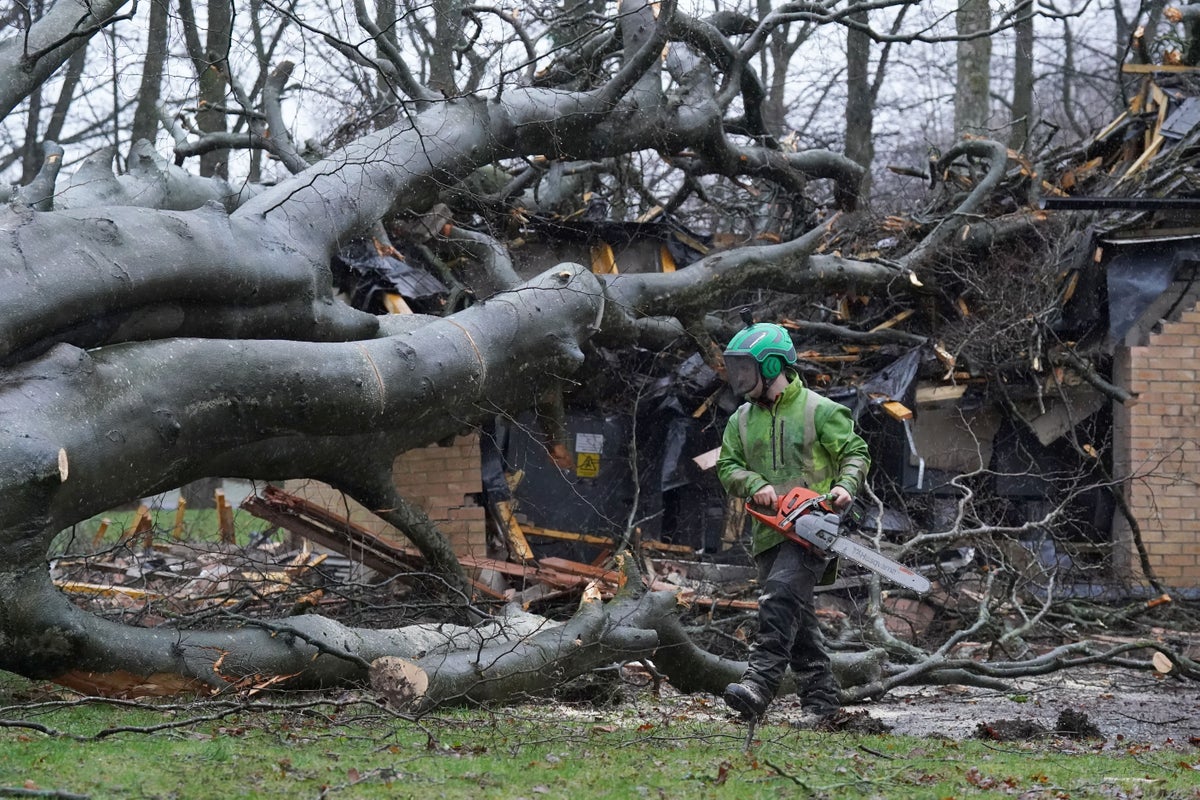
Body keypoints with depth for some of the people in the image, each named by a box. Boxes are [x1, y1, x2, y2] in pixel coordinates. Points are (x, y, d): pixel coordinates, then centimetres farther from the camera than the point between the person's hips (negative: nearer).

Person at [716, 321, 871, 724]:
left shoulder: (819, 411, -2)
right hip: (768, 535, 6)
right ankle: (820, 695, 14)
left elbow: (856, 453, 1)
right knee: (797, 616, 7)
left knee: (781, 596, -23)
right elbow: (728, 466, 9)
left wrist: (844, 487, -18)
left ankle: (759, 684, -33)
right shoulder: (742, 420, 14)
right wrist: (756, 485, -11)